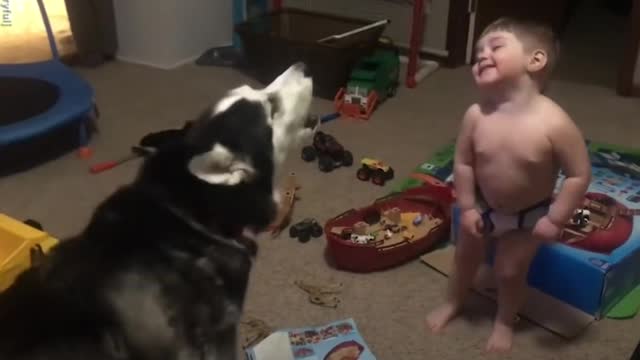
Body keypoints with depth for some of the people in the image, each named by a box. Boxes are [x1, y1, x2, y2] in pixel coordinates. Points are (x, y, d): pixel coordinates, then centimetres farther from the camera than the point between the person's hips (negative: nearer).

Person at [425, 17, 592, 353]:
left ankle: (505, 322, 46)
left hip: (528, 215, -3)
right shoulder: (476, 115, -24)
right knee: (465, 255, 24)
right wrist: (466, 208, -8)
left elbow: (579, 174, -25)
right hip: (484, 206, 3)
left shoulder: (554, 123, -35)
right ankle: (454, 301, 55)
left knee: (510, 270, 15)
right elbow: (463, 163, -11)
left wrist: (555, 219, -20)